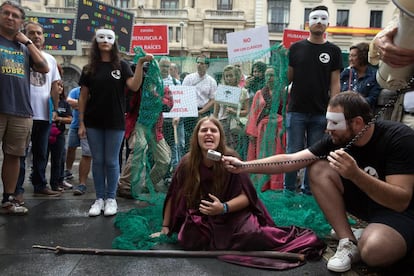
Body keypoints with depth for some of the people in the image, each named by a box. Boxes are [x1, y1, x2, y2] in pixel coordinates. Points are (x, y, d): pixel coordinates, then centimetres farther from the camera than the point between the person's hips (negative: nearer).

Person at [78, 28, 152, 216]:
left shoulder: (122, 66, 3)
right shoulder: (89, 68, 7)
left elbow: (134, 86, -12)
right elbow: (83, 97, 6)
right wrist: (81, 123, 1)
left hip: (115, 123, -2)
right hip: (93, 123, 2)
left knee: (111, 161, 4)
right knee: (98, 161, 7)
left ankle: (111, 198, 16)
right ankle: (99, 199, 17)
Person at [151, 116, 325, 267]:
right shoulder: (187, 163, -9)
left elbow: (247, 196, -15)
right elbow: (174, 196, 1)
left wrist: (224, 208, -33)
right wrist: (166, 228, 5)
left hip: (233, 213, -2)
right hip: (200, 216, 2)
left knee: (250, 235, -32)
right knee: (189, 240, -28)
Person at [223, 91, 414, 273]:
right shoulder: (337, 138, -11)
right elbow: (289, 160, -12)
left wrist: (355, 174, -42)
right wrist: (243, 166, -18)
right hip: (366, 199, 6)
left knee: (374, 250, -37)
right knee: (319, 170, -14)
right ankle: (348, 242, -10)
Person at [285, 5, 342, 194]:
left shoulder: (333, 51, 7)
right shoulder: (296, 48, 6)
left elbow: (335, 84, 3)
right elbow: (287, 78, 9)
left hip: (320, 113, 1)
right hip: (296, 111, -1)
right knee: (294, 153, 3)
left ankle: (308, 192, 21)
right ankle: (289, 191, 17)